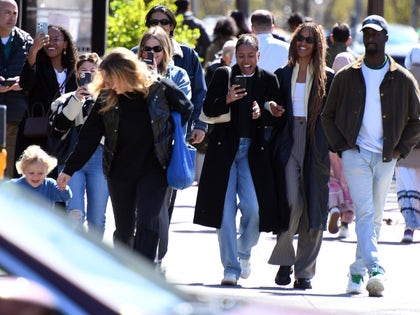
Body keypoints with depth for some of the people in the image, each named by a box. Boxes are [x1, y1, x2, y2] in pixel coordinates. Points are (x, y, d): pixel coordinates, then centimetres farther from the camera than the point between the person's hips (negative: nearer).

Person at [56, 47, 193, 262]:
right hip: (120, 171, 3)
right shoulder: (106, 98, -3)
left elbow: (185, 109, 8)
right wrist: (69, 170, -1)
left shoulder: (161, 89, -10)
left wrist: (168, 136, 4)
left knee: (147, 223, -14)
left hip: (154, 170, -3)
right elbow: (89, 136, 1)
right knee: (123, 228, 9)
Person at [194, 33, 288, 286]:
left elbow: (279, 121, 4)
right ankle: (231, 268, 3)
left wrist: (263, 113, -16)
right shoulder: (223, 75, 4)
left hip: (252, 151, 0)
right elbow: (208, 110, -2)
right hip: (224, 149, 0)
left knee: (252, 207, -11)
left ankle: (245, 251, 18)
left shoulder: (268, 80, 6)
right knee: (226, 210, -4)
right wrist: (226, 100, -20)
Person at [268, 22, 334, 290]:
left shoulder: (327, 78, 7)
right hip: (289, 144, 0)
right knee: (291, 203, -15)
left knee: (313, 210, 0)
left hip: (316, 147, 0)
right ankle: (284, 260, 2)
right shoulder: (282, 75, 12)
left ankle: (304, 272, 7)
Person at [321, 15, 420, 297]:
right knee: (365, 213, -16)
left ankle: (358, 272, 17)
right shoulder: (346, 77, 6)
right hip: (356, 154, -2)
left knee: (375, 218, 6)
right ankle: (375, 269, -28)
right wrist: (340, 144, 1)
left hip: (386, 157, 2)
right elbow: (329, 115, 14)